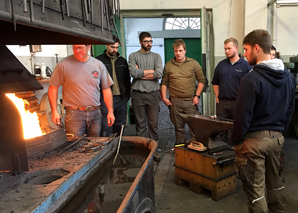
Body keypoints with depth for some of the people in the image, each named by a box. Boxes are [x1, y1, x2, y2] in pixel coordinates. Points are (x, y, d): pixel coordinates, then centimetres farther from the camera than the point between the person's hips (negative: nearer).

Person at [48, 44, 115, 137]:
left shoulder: (99, 65, 5)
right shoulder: (63, 65, -3)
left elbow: (106, 89, 10)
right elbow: (53, 88, 2)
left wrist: (110, 111, 7)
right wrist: (54, 111, -4)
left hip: (95, 113, 3)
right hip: (74, 113, -3)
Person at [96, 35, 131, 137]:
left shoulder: (122, 61, 13)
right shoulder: (99, 60, 0)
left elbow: (127, 80, 17)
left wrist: (127, 94, 8)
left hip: (121, 99, 5)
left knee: (120, 126, 13)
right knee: (105, 128, -4)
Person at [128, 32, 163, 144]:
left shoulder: (156, 56, 10)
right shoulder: (133, 56, 6)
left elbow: (159, 74, -6)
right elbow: (133, 73, -11)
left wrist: (140, 74, -5)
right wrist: (151, 71, -4)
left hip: (153, 94, 1)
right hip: (138, 94, -1)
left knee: (153, 123, 4)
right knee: (140, 123, 5)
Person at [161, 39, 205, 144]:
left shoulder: (194, 63, 3)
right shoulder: (168, 65, 7)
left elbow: (201, 80, 6)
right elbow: (164, 83, 11)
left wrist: (197, 96, -2)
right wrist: (164, 97, 2)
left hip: (190, 101, -1)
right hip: (175, 102, 1)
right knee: (178, 128, 10)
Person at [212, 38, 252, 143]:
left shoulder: (245, 65, -2)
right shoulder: (221, 64, 10)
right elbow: (215, 83, 15)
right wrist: (217, 97, 7)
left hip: (238, 103, -3)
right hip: (222, 103, 4)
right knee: (221, 130, 9)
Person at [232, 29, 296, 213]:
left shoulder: (251, 79, -19)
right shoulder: (289, 77, 5)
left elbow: (242, 114, -18)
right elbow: (290, 109, 11)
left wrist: (237, 140, -6)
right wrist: (279, 130, 20)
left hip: (254, 138, -7)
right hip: (277, 137, 8)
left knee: (255, 188, 4)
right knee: (275, 181, 22)